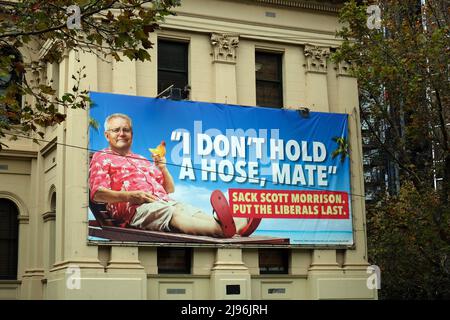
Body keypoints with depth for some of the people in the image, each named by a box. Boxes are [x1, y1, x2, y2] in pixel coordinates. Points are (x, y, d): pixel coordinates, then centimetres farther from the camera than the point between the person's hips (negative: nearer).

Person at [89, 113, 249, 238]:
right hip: (136, 207, -6)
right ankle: (223, 229, -65)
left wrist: (162, 168, 13)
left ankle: (240, 225, -53)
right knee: (176, 215, -38)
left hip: (166, 202, 7)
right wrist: (130, 196, -14)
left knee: (199, 214, -26)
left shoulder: (142, 160, 36)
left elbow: (170, 190, 33)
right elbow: (97, 194, 0)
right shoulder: (101, 158, 18)